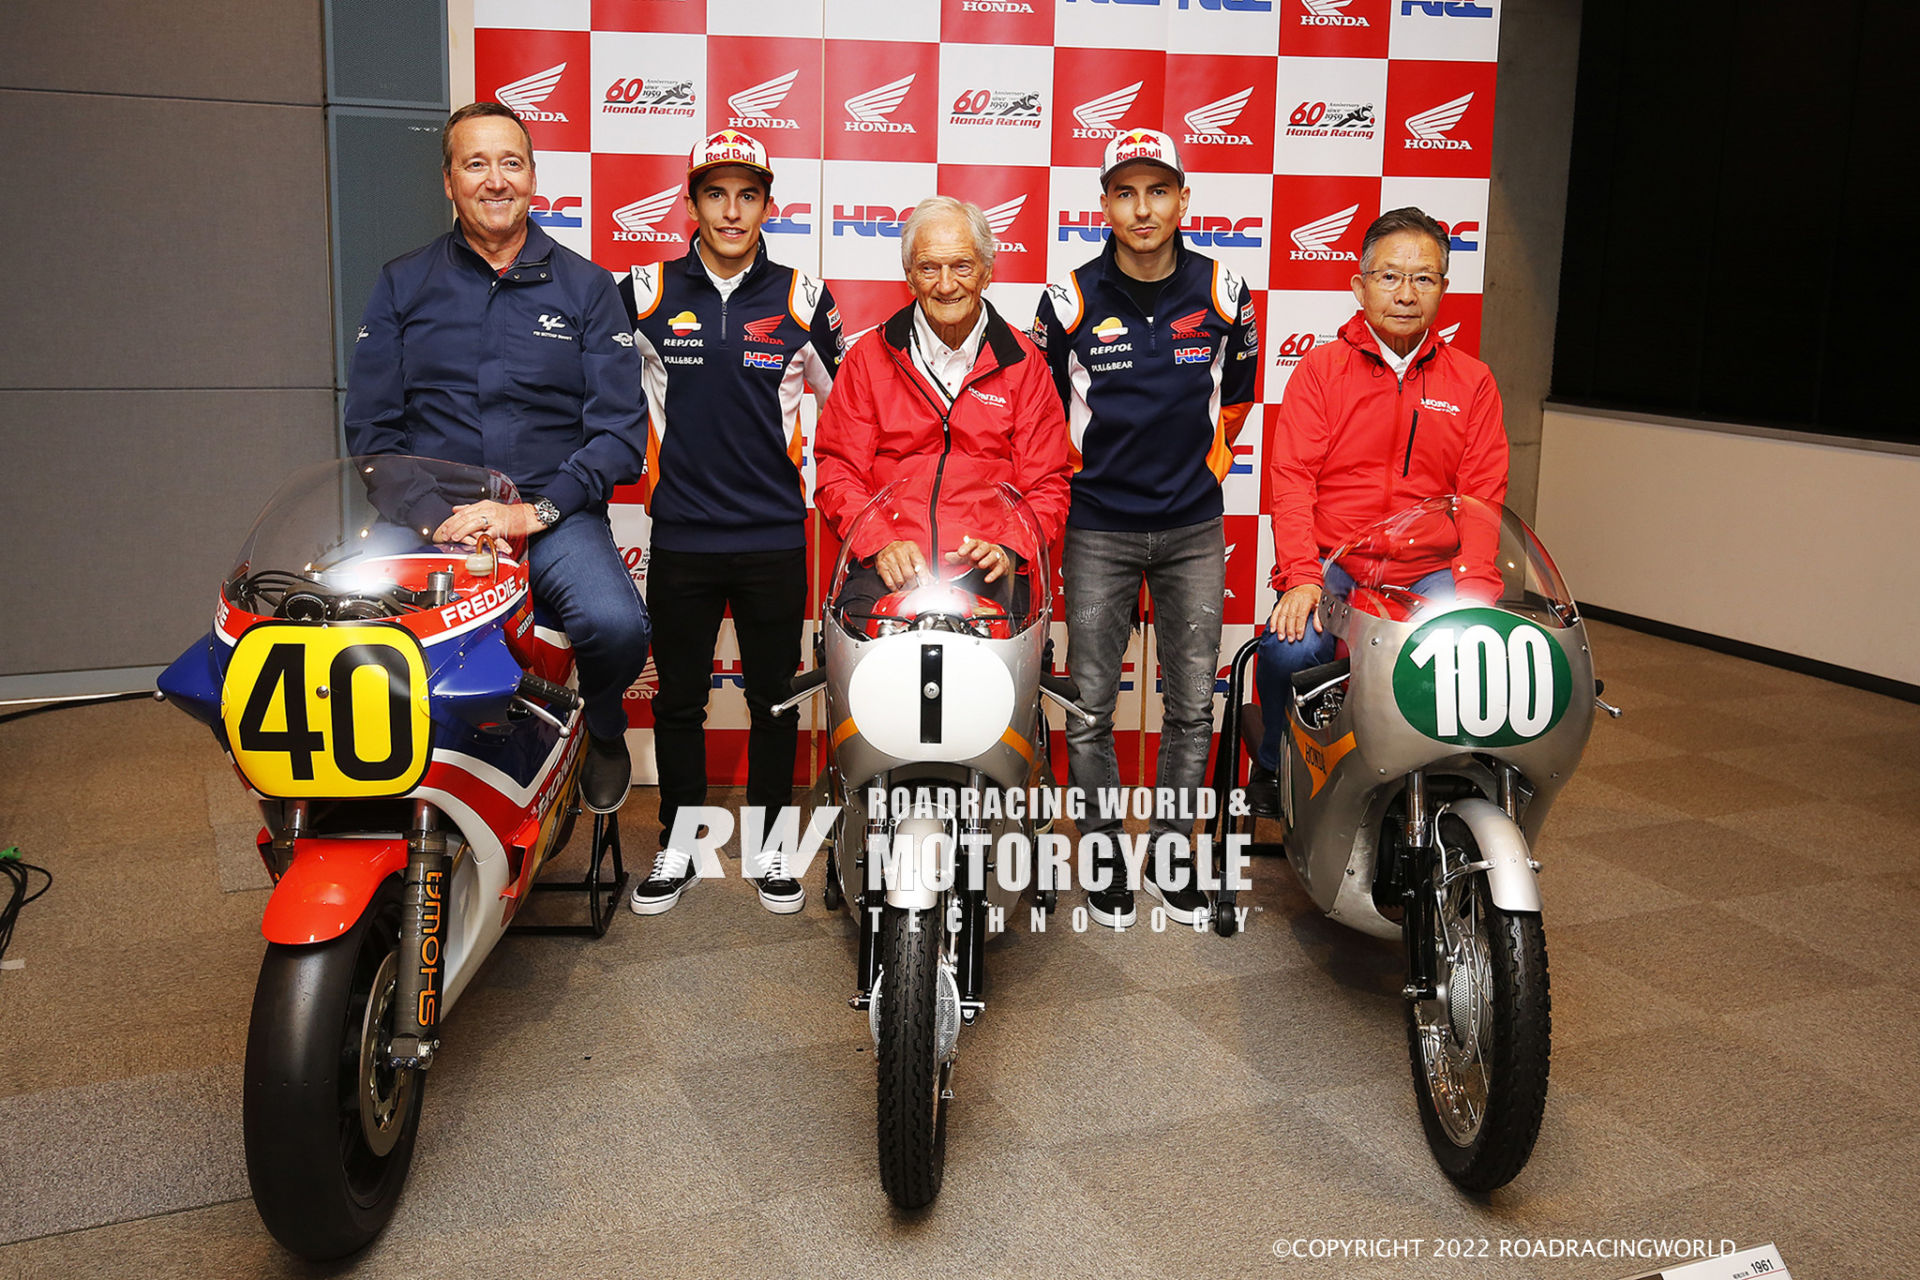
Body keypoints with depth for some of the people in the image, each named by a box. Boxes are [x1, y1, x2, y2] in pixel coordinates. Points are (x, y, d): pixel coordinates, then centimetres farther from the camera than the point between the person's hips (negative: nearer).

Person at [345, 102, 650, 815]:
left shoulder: (585, 287, 10)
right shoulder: (402, 284, 14)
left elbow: (620, 432, 2)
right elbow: (372, 426, 10)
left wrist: (534, 511, -13)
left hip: (556, 515, -1)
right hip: (427, 516, 1)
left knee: (616, 625, -32)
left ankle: (603, 727, 6)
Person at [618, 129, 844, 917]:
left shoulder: (801, 298, 1)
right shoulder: (645, 293, 0)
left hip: (775, 535, 0)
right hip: (681, 535, 0)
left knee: (775, 698, 9)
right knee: (678, 699, 10)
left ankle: (770, 845, 23)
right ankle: (676, 849, 24)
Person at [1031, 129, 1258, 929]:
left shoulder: (1222, 293, -2)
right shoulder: (1071, 300, -7)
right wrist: (1073, 471, 9)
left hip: (1194, 531, 2)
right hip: (1097, 531, -1)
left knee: (1192, 703, 7)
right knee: (1090, 705, 4)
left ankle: (1172, 854, 23)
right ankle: (1103, 856, 20)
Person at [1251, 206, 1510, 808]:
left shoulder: (1472, 382, 14)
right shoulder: (1321, 368, 8)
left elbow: (1483, 497, 7)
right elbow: (1291, 478, -2)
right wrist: (1302, 577, -17)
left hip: (1432, 567, 2)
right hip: (1329, 560, -1)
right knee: (1290, 649, -30)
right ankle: (1276, 758, 3)